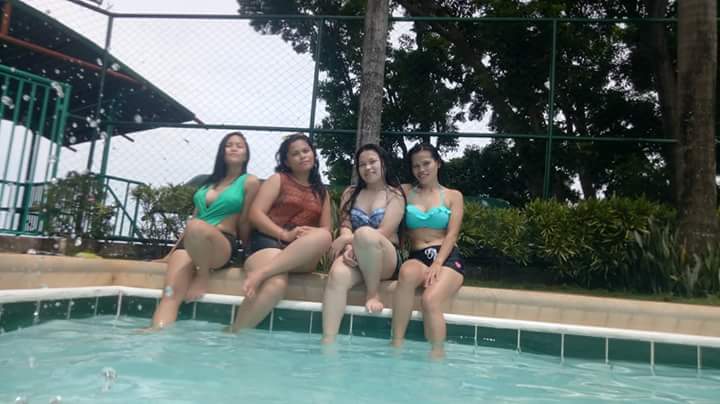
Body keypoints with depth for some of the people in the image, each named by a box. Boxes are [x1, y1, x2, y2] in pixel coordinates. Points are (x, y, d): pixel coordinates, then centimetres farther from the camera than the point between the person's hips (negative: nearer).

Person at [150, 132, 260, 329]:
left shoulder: (249, 181, 5)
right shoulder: (210, 181, 24)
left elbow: (244, 223, 8)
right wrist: (172, 252, 19)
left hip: (223, 245, -5)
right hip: (189, 243, 5)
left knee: (197, 227, -40)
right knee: (171, 295, -23)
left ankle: (203, 277, -15)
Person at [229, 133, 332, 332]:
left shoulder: (322, 192, 25)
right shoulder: (278, 179, 13)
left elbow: (327, 231, 15)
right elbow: (255, 214, 0)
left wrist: (312, 235, -10)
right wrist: (285, 234, -15)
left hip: (302, 257, 4)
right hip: (269, 241, -3)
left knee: (323, 237, -34)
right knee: (276, 284, -40)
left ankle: (261, 272, -36)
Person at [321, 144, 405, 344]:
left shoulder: (394, 195, 5)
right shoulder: (350, 193, 17)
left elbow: (384, 233, -8)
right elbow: (345, 226, 4)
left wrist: (345, 240, -14)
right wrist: (348, 247, -19)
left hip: (385, 260, -3)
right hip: (356, 256, 3)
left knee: (364, 233, -37)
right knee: (337, 275, -34)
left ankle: (373, 294, -17)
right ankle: (327, 343, -41)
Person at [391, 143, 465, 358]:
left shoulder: (453, 196, 14)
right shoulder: (405, 192, 17)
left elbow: (451, 235, 2)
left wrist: (437, 264, -13)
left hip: (448, 258, 0)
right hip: (416, 257, 1)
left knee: (430, 300, -32)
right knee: (407, 272, -37)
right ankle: (397, 344, -33)